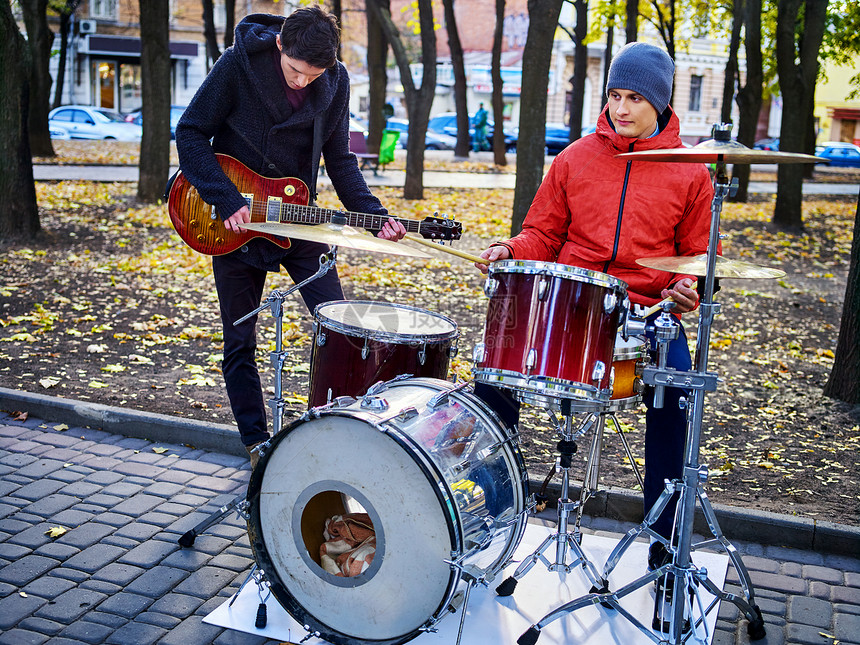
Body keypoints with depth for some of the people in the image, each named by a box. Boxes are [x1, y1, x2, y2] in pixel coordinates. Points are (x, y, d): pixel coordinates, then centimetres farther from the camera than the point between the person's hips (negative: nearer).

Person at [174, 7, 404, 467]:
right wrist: (226, 200, -20)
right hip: (235, 223, -2)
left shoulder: (336, 82, -6)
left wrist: (375, 216, -13)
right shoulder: (239, 64, -16)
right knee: (239, 341, 6)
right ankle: (256, 442, 21)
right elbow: (190, 134, -10)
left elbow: (339, 159, 1)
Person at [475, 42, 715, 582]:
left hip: (649, 312, -1)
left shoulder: (689, 172, 7)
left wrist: (688, 289, -12)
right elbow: (544, 234, 13)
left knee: (675, 386, -28)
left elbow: (698, 255, 9)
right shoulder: (575, 159, 10)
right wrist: (513, 251, -8)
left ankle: (664, 542, -10)